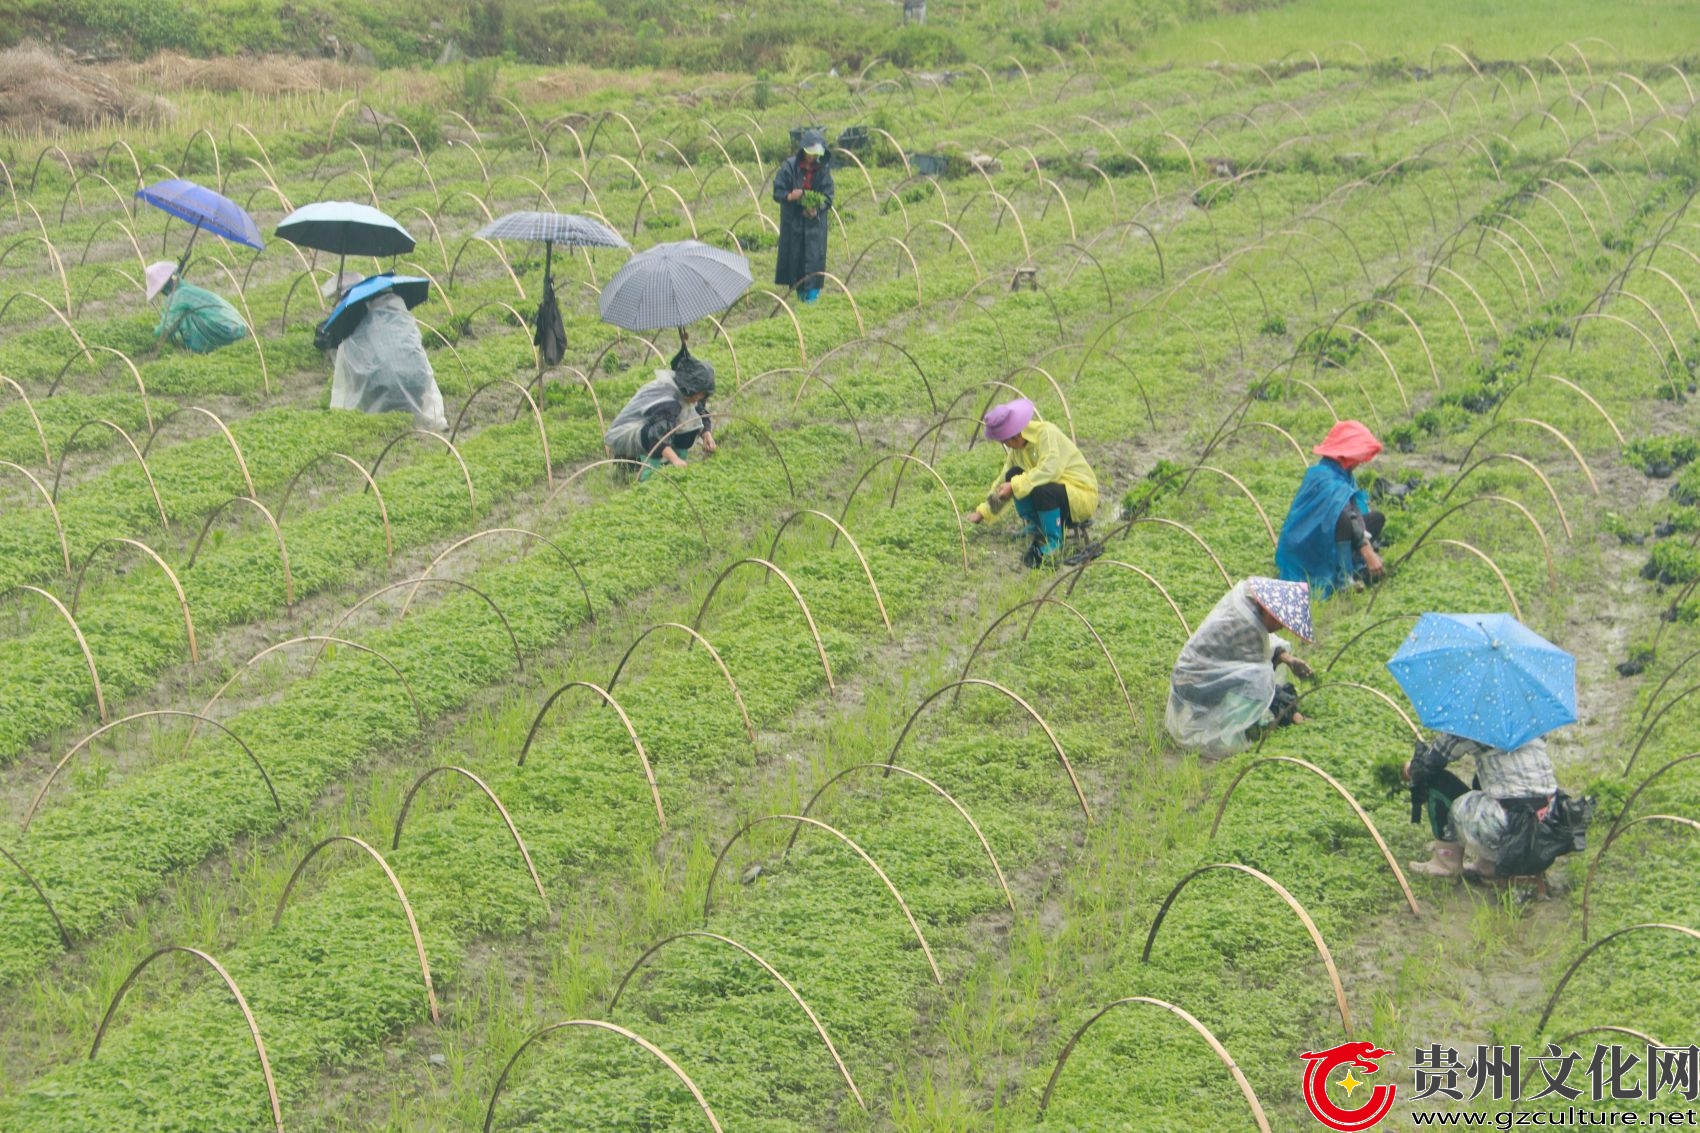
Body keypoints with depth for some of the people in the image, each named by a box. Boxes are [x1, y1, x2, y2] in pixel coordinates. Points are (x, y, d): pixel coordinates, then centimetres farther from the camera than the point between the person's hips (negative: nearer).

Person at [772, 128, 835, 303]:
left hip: (815, 218, 0)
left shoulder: (823, 168, -2)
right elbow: (777, 191, -5)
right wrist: (790, 196, -27)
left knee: (814, 254, -8)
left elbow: (828, 195, 0)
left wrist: (817, 207, -19)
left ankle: (812, 291, -5)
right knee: (794, 254, 4)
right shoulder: (790, 166, -7)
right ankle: (800, 291, 17)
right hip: (793, 219, 0)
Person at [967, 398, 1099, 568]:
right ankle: (1036, 529, 1)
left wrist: (1015, 486, -34)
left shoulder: (1046, 433, -21)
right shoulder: (1017, 450, 4)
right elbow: (1004, 482, 15)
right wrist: (983, 512, 16)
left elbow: (1050, 469, -36)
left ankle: (1054, 542, -16)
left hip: (1083, 497, -8)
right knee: (1014, 475, -10)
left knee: (1041, 489, -36)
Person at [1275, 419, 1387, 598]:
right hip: (1307, 548, -10)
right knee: (1344, 522, -36)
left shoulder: (1344, 475, 4)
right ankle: (1343, 579, -25)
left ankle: (1355, 566, 2)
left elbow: (1357, 513, 6)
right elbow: (1346, 515, -35)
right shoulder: (1325, 479, -26)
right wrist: (1368, 551, -42)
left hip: (1323, 536, 10)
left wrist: (1370, 551, 0)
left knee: (1376, 519, 8)